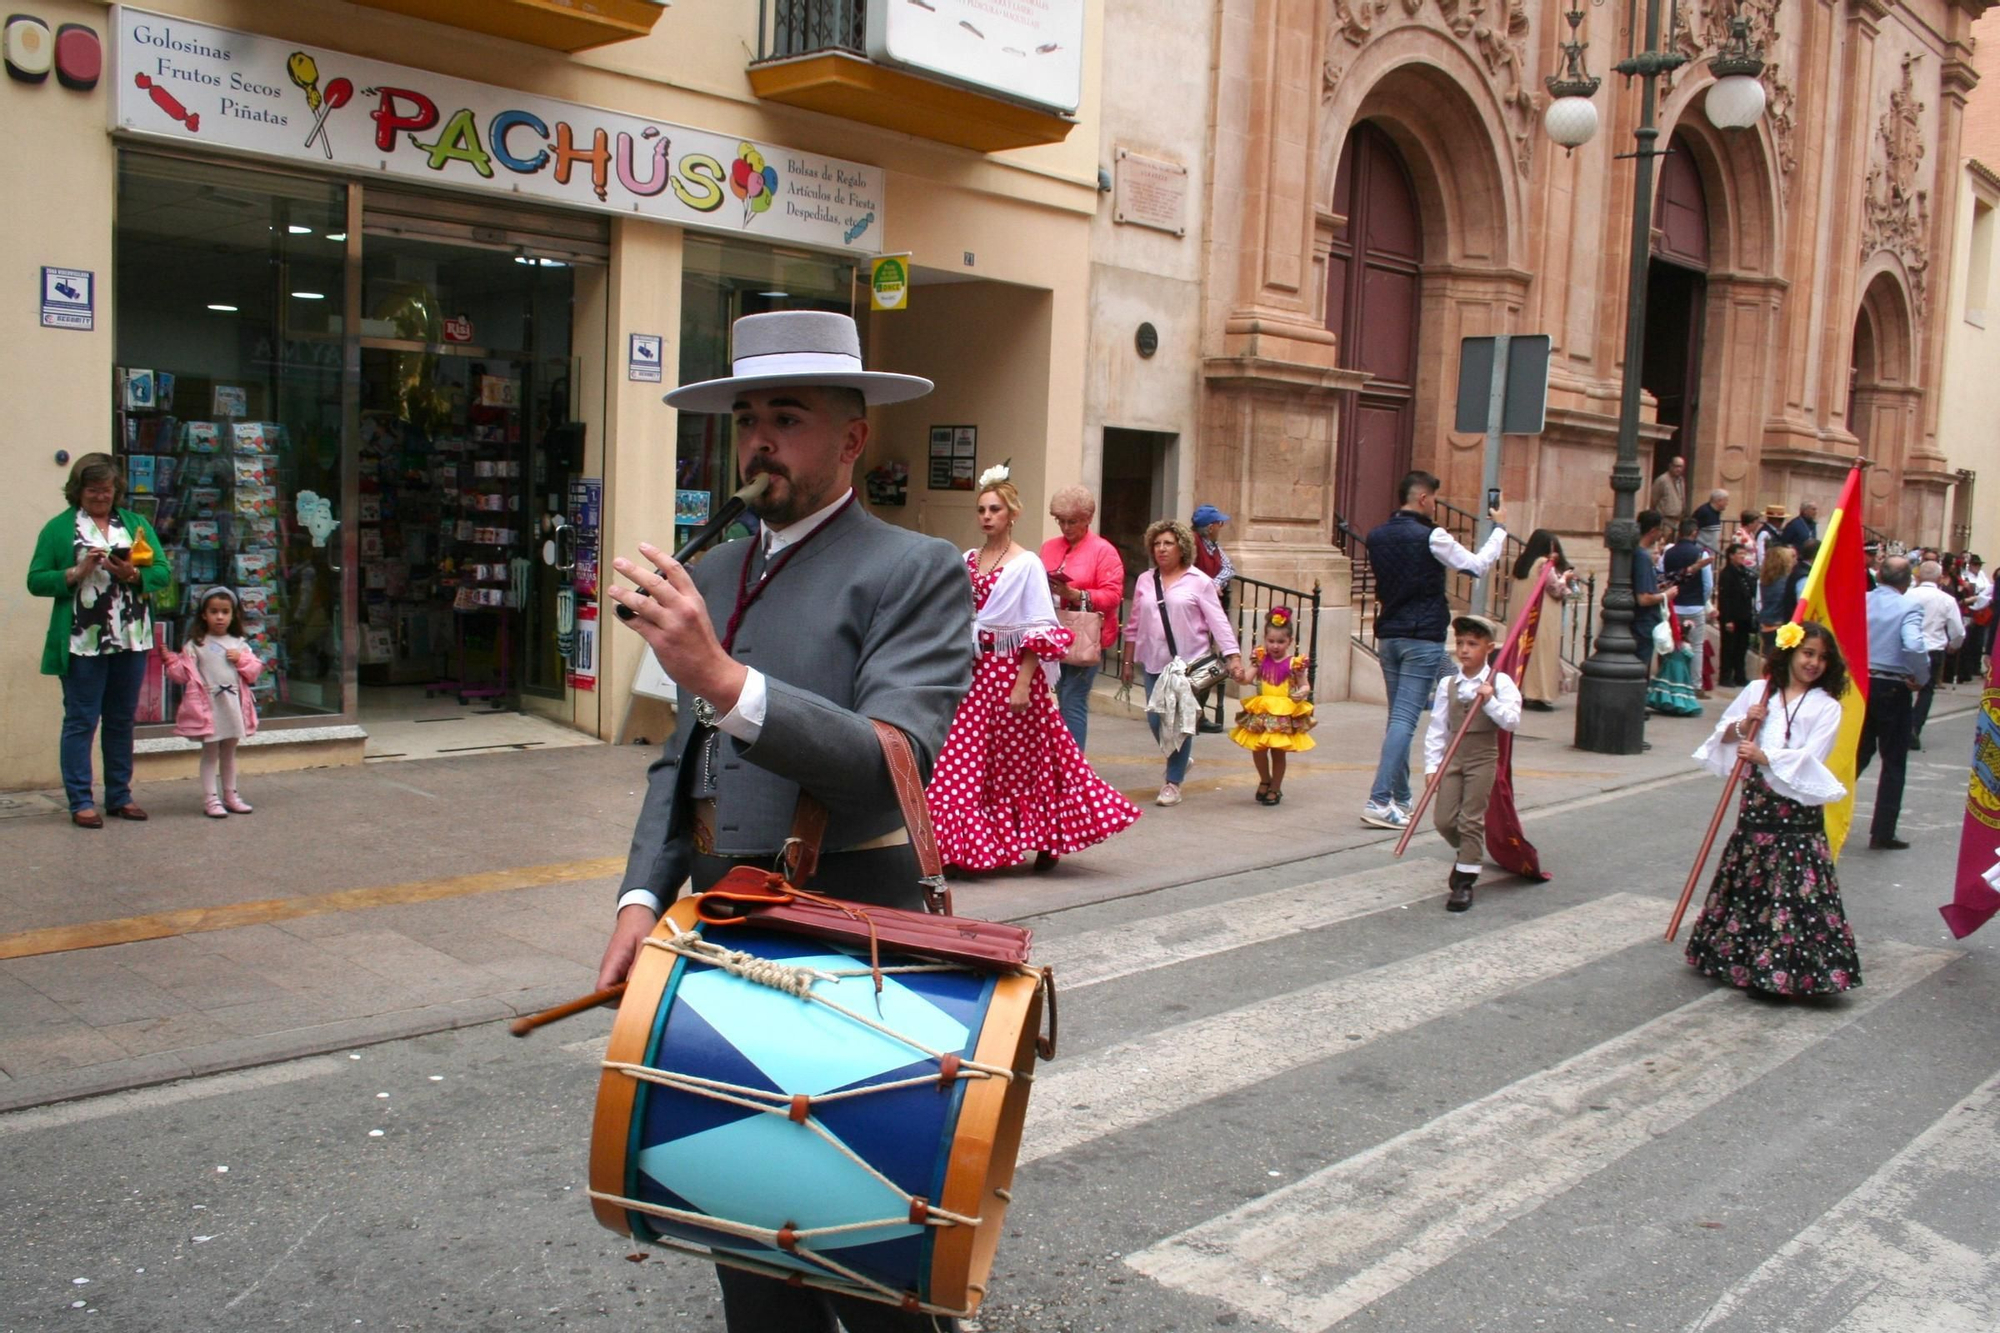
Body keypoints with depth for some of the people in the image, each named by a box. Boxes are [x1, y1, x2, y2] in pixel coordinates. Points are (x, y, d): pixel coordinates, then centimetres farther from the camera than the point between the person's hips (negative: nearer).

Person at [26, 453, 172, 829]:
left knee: (122, 720, 11)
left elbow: (163, 572, 5)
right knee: (81, 722, 0)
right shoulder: (59, 528, 3)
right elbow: (36, 581, -2)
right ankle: (81, 802, 4)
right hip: (83, 642, -3)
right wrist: (77, 573, -15)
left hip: (131, 640, 4)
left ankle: (119, 797, 20)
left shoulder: (136, 523, 12)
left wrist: (133, 574, -13)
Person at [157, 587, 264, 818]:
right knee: (210, 752, -1)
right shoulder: (195, 645, -2)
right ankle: (210, 799, 2)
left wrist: (241, 659, -8)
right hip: (208, 706, -4)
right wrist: (169, 659, -19)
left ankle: (230, 795, 23)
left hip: (234, 703, 4)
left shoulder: (239, 644, 9)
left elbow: (255, 671, 8)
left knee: (229, 752, 15)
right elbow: (183, 674, -6)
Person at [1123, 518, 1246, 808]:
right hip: (1154, 662, 4)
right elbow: (1134, 624, 15)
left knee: (1180, 722, -3)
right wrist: (1128, 661, 16)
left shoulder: (1198, 582, -3)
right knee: (1156, 719, 3)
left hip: (1189, 663, -4)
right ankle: (1178, 761, 32)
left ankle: (1173, 782, 10)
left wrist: (1233, 657, -14)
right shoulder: (1145, 581, 10)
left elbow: (1218, 622, -6)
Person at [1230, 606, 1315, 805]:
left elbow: (1305, 686, -4)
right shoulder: (1261, 660, 1)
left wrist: (1301, 693, -23)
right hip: (1261, 713, 2)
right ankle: (1265, 780, 31)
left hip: (1285, 714, -2)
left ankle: (1275, 788, 24)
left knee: (1278, 751, 6)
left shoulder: (1294, 663, -6)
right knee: (1257, 749, 3)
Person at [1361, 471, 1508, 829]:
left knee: (1397, 717, 15)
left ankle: (1399, 800, 19)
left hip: (1388, 635, 7)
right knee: (1405, 719, -8)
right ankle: (1379, 801, -14)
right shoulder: (1431, 537, -12)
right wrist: (1498, 528, 11)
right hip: (1423, 638, -7)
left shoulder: (1376, 537, 7)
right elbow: (1478, 565, -2)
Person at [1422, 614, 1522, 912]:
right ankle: (1468, 855, 33)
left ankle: (1464, 882, 7)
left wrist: (1490, 701, -25)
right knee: (1444, 820, 2)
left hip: (1483, 757, -3)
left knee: (1471, 819, -2)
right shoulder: (1448, 684, 3)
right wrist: (1432, 765, 0)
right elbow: (1437, 728, 4)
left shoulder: (1500, 682, -5)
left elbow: (1512, 721, -13)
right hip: (1453, 757, 3)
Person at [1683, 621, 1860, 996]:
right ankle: (1741, 956, 23)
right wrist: (1743, 725, -6)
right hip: (1756, 803, 3)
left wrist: (1763, 756, -17)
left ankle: (1795, 970, 2)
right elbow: (1723, 733, 14)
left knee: (1795, 891, -5)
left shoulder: (1826, 707, -1)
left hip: (1798, 810, -3)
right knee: (1748, 884, 11)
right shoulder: (1758, 691, 7)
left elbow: (1809, 758, -11)